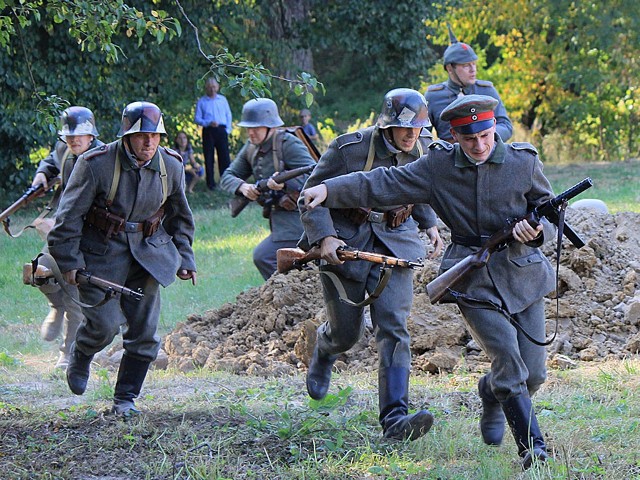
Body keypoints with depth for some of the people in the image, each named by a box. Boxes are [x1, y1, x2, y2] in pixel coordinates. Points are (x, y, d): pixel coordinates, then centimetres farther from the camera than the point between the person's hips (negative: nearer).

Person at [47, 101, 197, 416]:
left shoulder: (170, 166, -2)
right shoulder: (96, 165, -16)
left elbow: (179, 216, 14)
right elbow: (69, 215, -9)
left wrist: (184, 259, 12)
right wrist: (68, 260, -11)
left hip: (147, 253, 4)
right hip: (102, 254, -4)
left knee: (144, 332, 0)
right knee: (105, 324, -12)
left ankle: (125, 399, 13)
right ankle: (79, 356, 23)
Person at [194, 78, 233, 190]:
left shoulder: (222, 99, 14)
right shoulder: (201, 101, 8)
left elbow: (228, 115, 15)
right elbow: (197, 118, 4)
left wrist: (228, 129, 3)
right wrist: (209, 123, -13)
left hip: (221, 130, 1)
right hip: (208, 131, -1)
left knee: (224, 156, -5)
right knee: (209, 158, -1)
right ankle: (211, 184, 3)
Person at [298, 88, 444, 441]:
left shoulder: (423, 151, -2)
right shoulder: (350, 149, -17)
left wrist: (429, 225, 11)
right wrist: (325, 237, -25)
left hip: (394, 243, 2)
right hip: (345, 244, -2)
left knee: (394, 326, -15)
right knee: (346, 331, 9)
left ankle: (395, 418, -21)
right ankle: (323, 352, 50)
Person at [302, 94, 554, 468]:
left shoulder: (524, 162, -2)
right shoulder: (439, 166, -3)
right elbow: (384, 184, -3)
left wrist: (536, 230, -17)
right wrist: (328, 190, -14)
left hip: (523, 275, 2)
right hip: (474, 281, -2)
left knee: (533, 374, 3)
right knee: (509, 363, -17)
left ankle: (491, 396, 37)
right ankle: (532, 445, -6)